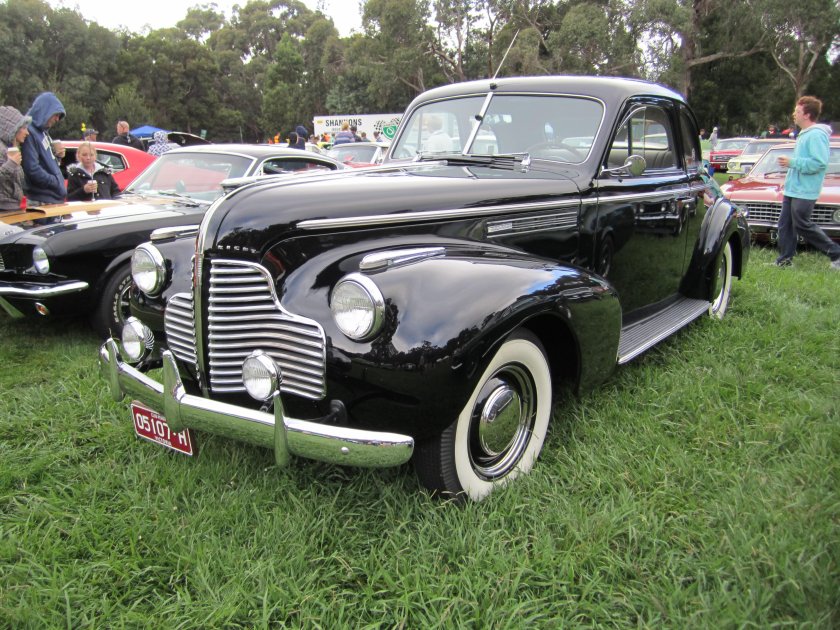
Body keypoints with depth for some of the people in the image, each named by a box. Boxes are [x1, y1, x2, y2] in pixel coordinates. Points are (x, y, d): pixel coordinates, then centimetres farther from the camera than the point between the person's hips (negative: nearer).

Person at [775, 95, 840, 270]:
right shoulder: (805, 134, 17)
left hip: (804, 192, -10)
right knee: (785, 225, 9)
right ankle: (784, 260, 14)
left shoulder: (817, 135, -16)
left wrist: (792, 162, -21)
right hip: (792, 190, 10)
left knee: (803, 226, -6)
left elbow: (819, 163, -24)